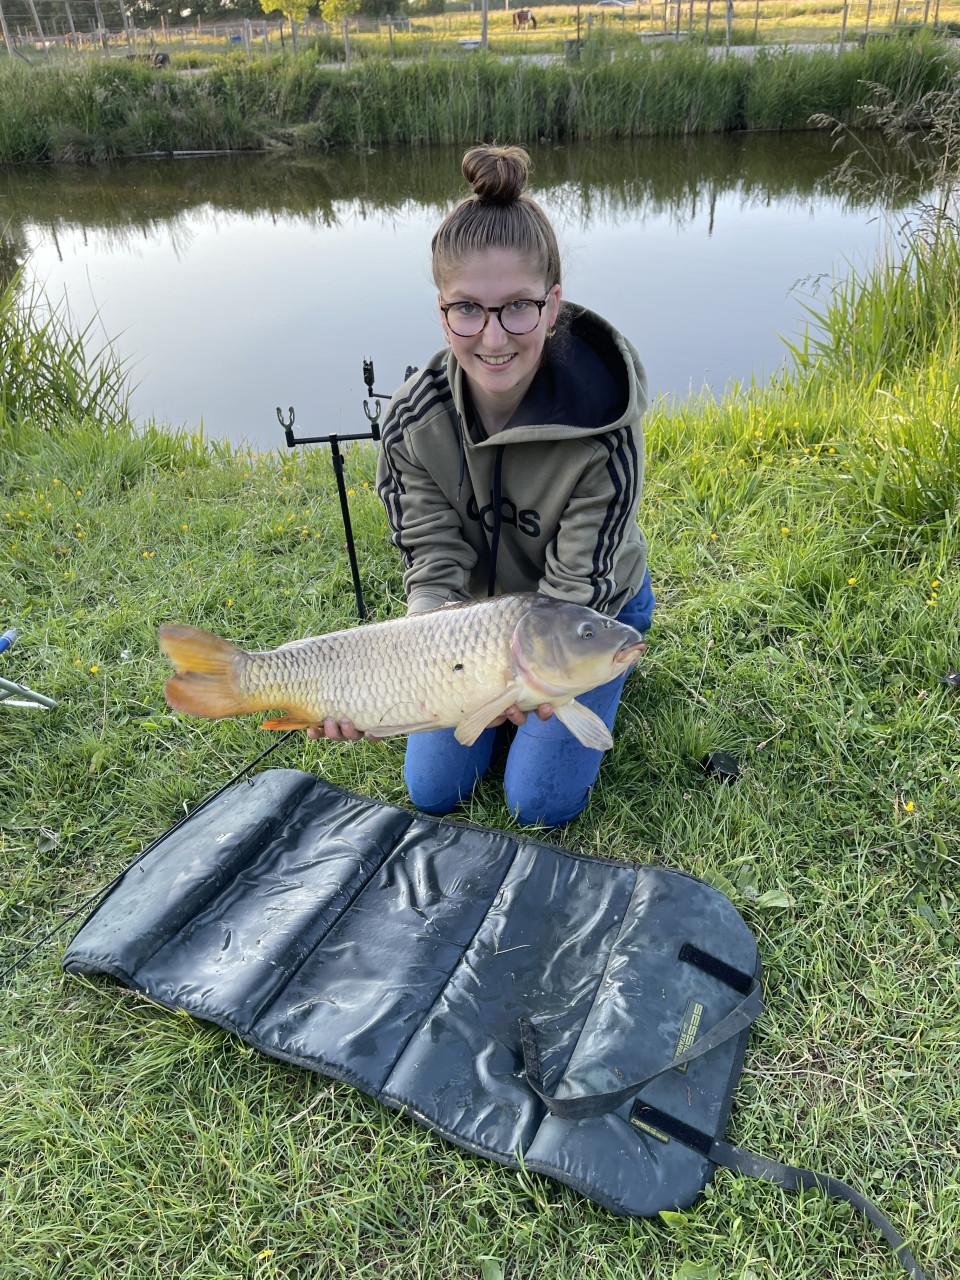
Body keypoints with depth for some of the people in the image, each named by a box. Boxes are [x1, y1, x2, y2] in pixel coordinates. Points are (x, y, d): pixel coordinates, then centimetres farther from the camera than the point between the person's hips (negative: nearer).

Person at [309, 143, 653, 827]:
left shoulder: (602, 425, -33)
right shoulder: (415, 418, -24)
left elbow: (574, 589, -30)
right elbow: (434, 564, -22)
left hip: (591, 611, -2)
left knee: (542, 802, -1)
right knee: (433, 791, 7)